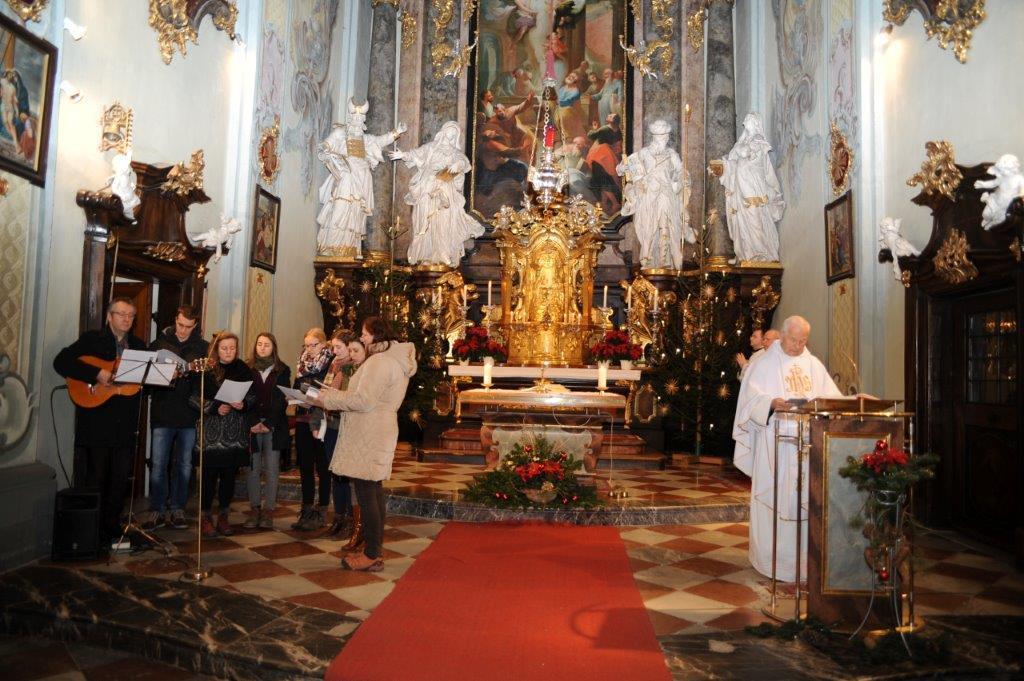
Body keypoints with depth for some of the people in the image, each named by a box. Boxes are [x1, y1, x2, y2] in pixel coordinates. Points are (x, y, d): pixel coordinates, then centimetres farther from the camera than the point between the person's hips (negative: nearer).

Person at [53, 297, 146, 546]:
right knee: (96, 478, 3)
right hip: (96, 422, -4)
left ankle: (112, 526, 20)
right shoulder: (91, 339, 0)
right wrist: (97, 374, -20)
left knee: (120, 478, 8)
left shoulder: (138, 346, 14)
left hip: (126, 423, 4)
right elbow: (61, 362, -11)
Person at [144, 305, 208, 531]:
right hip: (163, 414, 0)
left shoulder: (203, 347, 5)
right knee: (158, 465, 1)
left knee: (184, 465, 8)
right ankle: (157, 511, 12)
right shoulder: (160, 343, 5)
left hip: (190, 415, 1)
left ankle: (177, 509, 20)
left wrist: (193, 372, -17)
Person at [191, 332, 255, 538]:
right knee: (209, 475, -1)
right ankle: (206, 517, 13)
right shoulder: (206, 369, -2)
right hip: (212, 432, -2)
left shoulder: (243, 370, 6)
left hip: (236, 433, 2)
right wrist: (215, 408, -15)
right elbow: (195, 398, -3)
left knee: (229, 474, 6)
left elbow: (253, 396, 8)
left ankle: (223, 516, 20)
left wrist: (244, 404, -11)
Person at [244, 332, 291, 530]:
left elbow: (281, 400, 0)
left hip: (274, 426, 0)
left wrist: (268, 423, -10)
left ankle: (268, 510, 5)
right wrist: (252, 423, -9)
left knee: (272, 470, -1)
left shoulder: (282, 370, 6)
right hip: (251, 424, 1)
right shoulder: (247, 369, 8)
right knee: (252, 468, 0)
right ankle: (255, 509, 8)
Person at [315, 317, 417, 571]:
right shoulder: (396, 360, 17)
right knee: (374, 490, 15)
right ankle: (376, 549, 23)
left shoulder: (379, 361, -15)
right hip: (380, 431, 11)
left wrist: (327, 397, -8)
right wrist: (335, 395, 13)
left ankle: (371, 555, 1)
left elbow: (363, 400, -21)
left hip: (369, 436, -11)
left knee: (366, 494, -5)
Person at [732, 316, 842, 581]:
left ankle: (803, 555, 15)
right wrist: (771, 403, -27)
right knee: (773, 496, -3)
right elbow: (752, 397, -7)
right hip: (775, 442, -4)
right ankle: (771, 556, 7)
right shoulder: (765, 363, 2)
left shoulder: (815, 365, 15)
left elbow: (832, 396, 12)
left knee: (807, 497, 4)